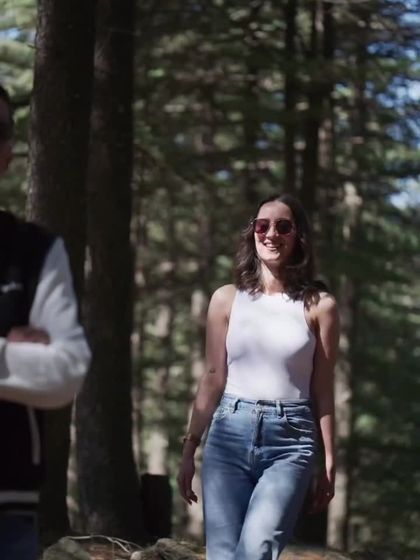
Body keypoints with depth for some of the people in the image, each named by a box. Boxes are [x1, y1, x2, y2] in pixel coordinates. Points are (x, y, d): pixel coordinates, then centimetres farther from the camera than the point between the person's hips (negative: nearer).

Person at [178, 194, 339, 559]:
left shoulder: (319, 306, 3)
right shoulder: (227, 299, 8)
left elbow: (323, 391, 5)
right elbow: (213, 379, 11)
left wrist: (330, 461, 2)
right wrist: (189, 448, 8)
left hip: (290, 441, -2)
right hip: (230, 436, 2)